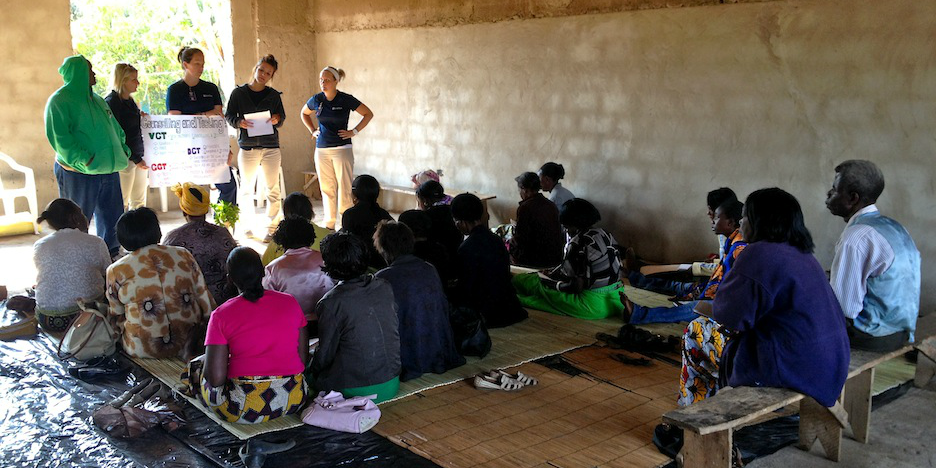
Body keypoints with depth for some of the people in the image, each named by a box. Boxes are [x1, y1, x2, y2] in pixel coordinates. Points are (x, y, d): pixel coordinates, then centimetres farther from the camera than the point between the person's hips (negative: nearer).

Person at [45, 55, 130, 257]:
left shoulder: (96, 100, 17)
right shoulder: (60, 100, -8)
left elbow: (115, 128, 23)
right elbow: (58, 137, -18)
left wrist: (123, 150, 7)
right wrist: (83, 160, -25)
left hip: (108, 170, 8)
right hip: (77, 174, -8)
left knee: (111, 218, 13)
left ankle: (110, 256, 26)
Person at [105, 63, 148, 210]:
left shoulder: (130, 101, 13)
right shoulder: (112, 102, -12)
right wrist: (135, 159, -16)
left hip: (138, 157, 8)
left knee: (139, 201, 12)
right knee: (122, 203, -3)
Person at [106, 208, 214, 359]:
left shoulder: (116, 271, -1)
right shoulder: (183, 256, 3)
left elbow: (117, 319, 7)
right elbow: (207, 305, 4)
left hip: (143, 351, -2)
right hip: (188, 345, 3)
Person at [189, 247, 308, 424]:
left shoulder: (221, 315, -9)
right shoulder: (290, 302, 0)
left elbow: (216, 378, -12)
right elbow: (304, 359, 3)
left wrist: (205, 362, 10)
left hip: (242, 408, -3)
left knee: (196, 370, 24)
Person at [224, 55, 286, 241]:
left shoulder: (274, 95, 10)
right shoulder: (238, 93, 6)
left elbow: (282, 116, 15)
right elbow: (228, 115, 6)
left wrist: (277, 119, -8)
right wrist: (239, 122, -14)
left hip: (271, 146, 0)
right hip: (247, 147, 0)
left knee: (273, 189, -4)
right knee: (246, 188, 6)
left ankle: (271, 228, 1)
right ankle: (249, 225, 20)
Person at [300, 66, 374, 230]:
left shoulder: (346, 100, -6)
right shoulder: (316, 100, 5)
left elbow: (368, 114, 3)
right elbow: (304, 113, 26)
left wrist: (354, 131, -2)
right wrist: (312, 130, 13)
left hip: (342, 149, -4)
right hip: (321, 150, 4)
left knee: (344, 188, -6)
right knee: (327, 189, 8)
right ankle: (329, 225, 16)